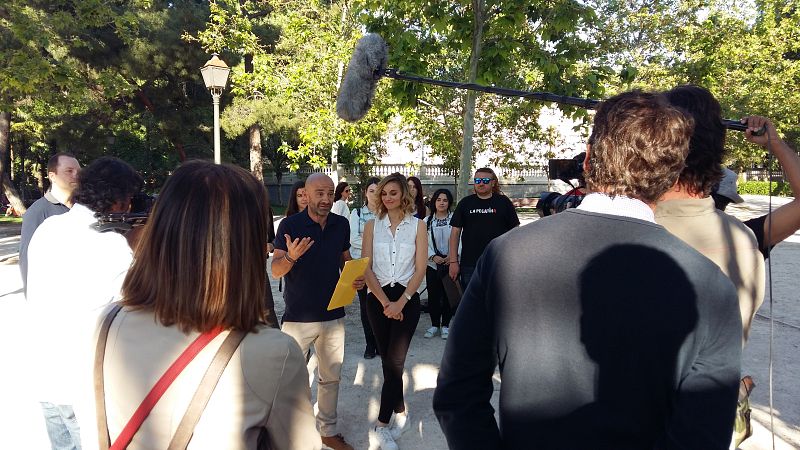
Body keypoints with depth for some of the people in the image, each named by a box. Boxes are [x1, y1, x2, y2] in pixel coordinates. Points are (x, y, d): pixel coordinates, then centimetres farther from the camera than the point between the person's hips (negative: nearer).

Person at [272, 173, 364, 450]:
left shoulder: (341, 224, 1)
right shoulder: (290, 225, -11)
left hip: (333, 315, 4)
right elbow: (275, 271, -11)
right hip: (298, 316, -4)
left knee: (331, 377, 16)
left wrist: (358, 277, -5)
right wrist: (291, 256, -32)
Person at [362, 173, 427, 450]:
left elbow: (420, 269, -4)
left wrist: (400, 302, -12)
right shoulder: (372, 226, 3)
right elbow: (366, 268, -2)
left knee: (394, 362, -4)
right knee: (388, 361, 10)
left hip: (407, 299, -2)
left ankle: (382, 425, 7)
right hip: (378, 299, 2)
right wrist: (385, 301, -10)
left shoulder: (417, 226, -1)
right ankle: (401, 414, 28)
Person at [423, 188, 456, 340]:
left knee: (448, 295, 4)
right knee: (433, 295, 5)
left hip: (450, 263, -2)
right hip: (432, 264, 2)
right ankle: (434, 325, 19)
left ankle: (445, 325, 17)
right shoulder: (427, 221, 7)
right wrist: (433, 256, -10)